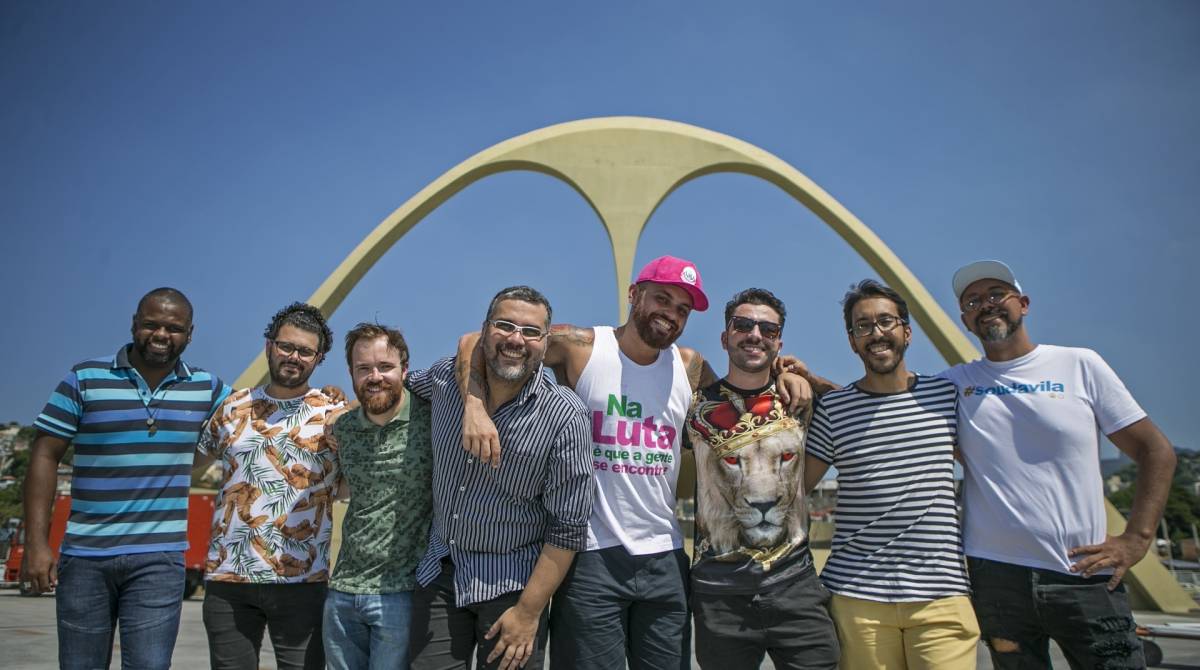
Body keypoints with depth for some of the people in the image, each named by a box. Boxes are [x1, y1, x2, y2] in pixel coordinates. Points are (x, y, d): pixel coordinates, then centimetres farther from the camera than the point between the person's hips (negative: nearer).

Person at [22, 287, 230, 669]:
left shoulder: (205, 388, 4)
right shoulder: (85, 379, -2)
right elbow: (46, 457, -1)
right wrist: (36, 542, -7)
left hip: (159, 558, 0)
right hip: (84, 555, 0)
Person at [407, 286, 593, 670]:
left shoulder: (565, 417, -17)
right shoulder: (447, 377, -6)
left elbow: (568, 528, -15)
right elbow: (405, 386, 21)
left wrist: (529, 612, -15)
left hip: (511, 581, -3)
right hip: (439, 569, 4)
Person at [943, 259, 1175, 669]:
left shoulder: (1080, 366, 3)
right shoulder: (953, 384, 4)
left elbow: (1156, 452, 4)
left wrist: (1136, 538, -4)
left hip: (1085, 576, 0)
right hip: (995, 574, 1)